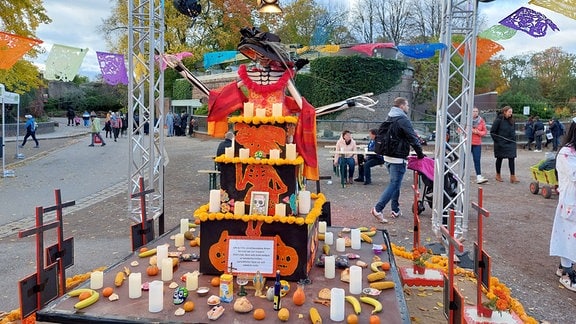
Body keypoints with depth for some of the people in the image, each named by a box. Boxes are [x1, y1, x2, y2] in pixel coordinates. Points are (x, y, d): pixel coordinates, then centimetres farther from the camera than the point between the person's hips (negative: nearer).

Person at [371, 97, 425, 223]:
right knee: (394, 184, -6)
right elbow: (413, 139, -13)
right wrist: (420, 154, -1)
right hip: (398, 158, -9)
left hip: (387, 156, 9)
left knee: (395, 183, 16)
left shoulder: (389, 119, 15)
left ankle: (395, 210, 20)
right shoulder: (403, 120, -13)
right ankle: (378, 209, -12)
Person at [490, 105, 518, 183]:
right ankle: (498, 175, 22)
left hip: (510, 143, 5)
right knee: (499, 159, 8)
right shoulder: (499, 120, -11)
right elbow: (492, 131, -10)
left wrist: (513, 139, 10)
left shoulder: (511, 120, 7)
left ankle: (513, 176, -3)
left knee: (511, 158, -3)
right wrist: (497, 141, -11)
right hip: (501, 144, -5)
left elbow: (513, 131, 20)